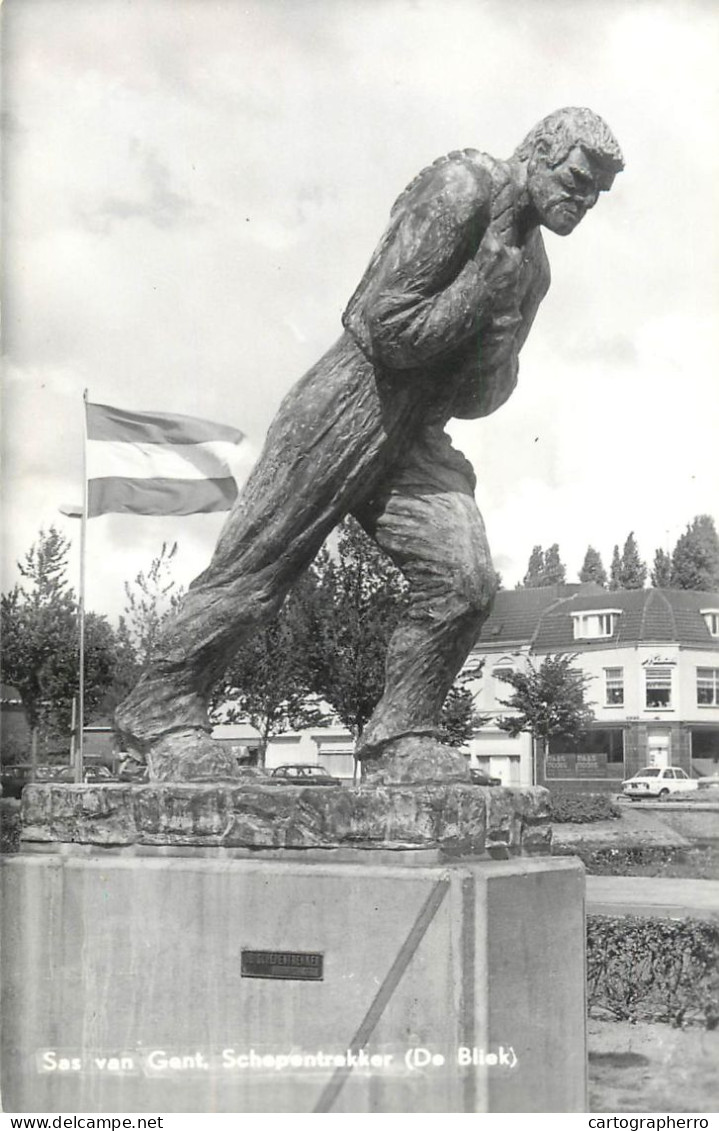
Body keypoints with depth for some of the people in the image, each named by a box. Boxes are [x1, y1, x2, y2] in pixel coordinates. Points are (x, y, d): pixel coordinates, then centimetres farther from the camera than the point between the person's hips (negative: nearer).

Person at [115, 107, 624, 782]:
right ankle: (163, 708, 8)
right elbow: (389, 329, -18)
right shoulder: (461, 187, -10)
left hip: (418, 437, 8)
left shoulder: (534, 268, 16)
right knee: (258, 566, -5)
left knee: (466, 580, -10)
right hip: (349, 403, -7)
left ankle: (399, 737, 1)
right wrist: (486, 284, -12)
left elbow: (480, 400, 21)